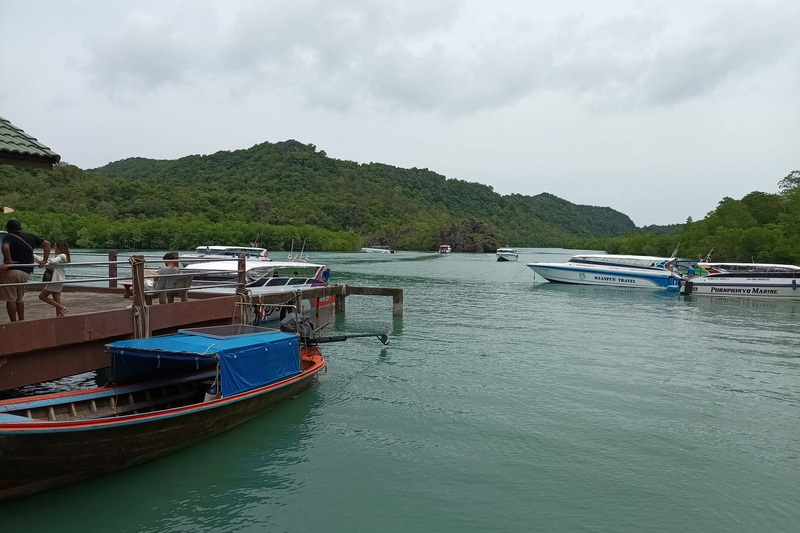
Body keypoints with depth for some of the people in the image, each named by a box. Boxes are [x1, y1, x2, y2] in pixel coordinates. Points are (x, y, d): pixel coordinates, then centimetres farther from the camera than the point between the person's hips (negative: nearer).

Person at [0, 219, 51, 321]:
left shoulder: (9, 238, -5)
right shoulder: (30, 237, 12)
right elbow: (47, 244, 14)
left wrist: (8, 261, -16)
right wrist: (45, 260, 14)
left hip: (11, 271, -6)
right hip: (26, 272, 6)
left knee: (10, 299, 1)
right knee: (20, 299, 18)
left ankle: (14, 323, 1)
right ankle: (22, 321, 19)